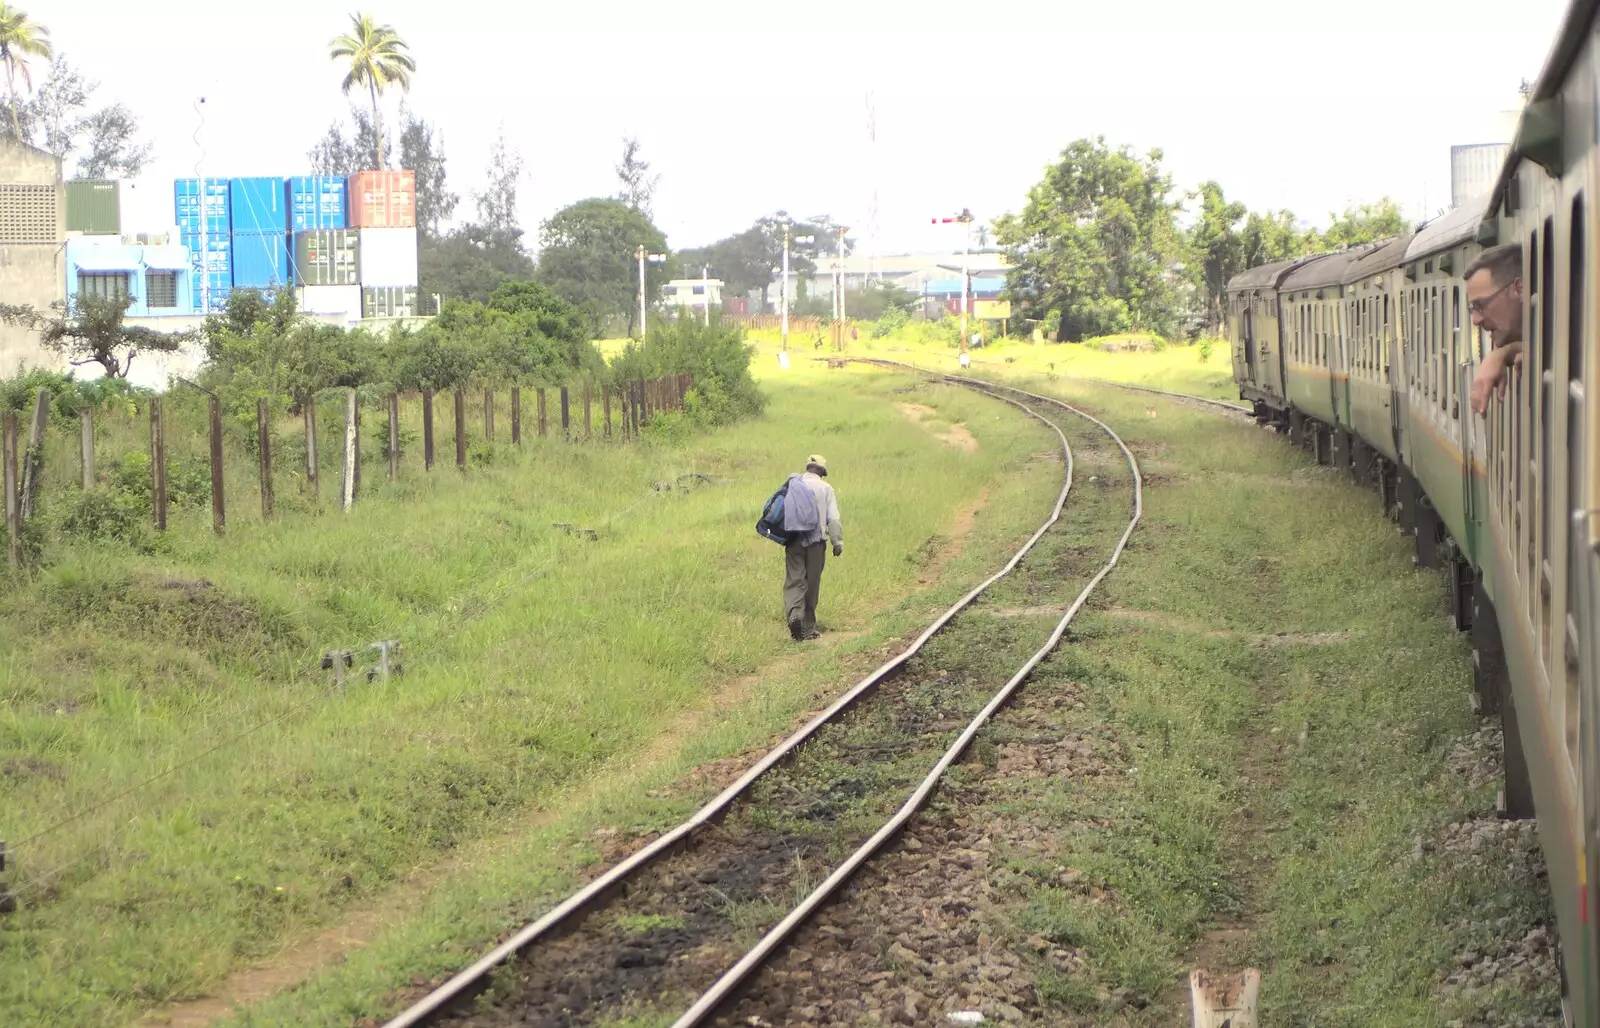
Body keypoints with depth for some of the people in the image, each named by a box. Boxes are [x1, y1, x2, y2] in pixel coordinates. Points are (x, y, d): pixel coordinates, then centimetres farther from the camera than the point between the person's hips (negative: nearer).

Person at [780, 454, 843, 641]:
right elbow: (833, 519, -5)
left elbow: (781, 513, 8)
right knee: (812, 584, 7)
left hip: (794, 540, 1)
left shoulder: (792, 485, 7)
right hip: (816, 541, -1)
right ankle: (808, 627, 12)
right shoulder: (825, 488, 0)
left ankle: (794, 613, -27)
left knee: (794, 581, 0)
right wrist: (838, 543, 0)